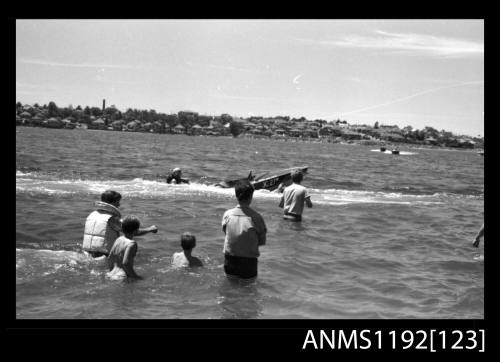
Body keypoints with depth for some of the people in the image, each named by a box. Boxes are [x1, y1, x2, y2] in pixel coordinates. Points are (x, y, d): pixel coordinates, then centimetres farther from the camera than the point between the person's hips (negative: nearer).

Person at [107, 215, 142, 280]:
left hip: (113, 275, 9)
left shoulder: (118, 239, 9)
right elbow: (125, 263, -25)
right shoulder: (131, 243, -16)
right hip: (123, 278, -9)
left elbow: (109, 259, 16)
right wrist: (135, 276, -15)